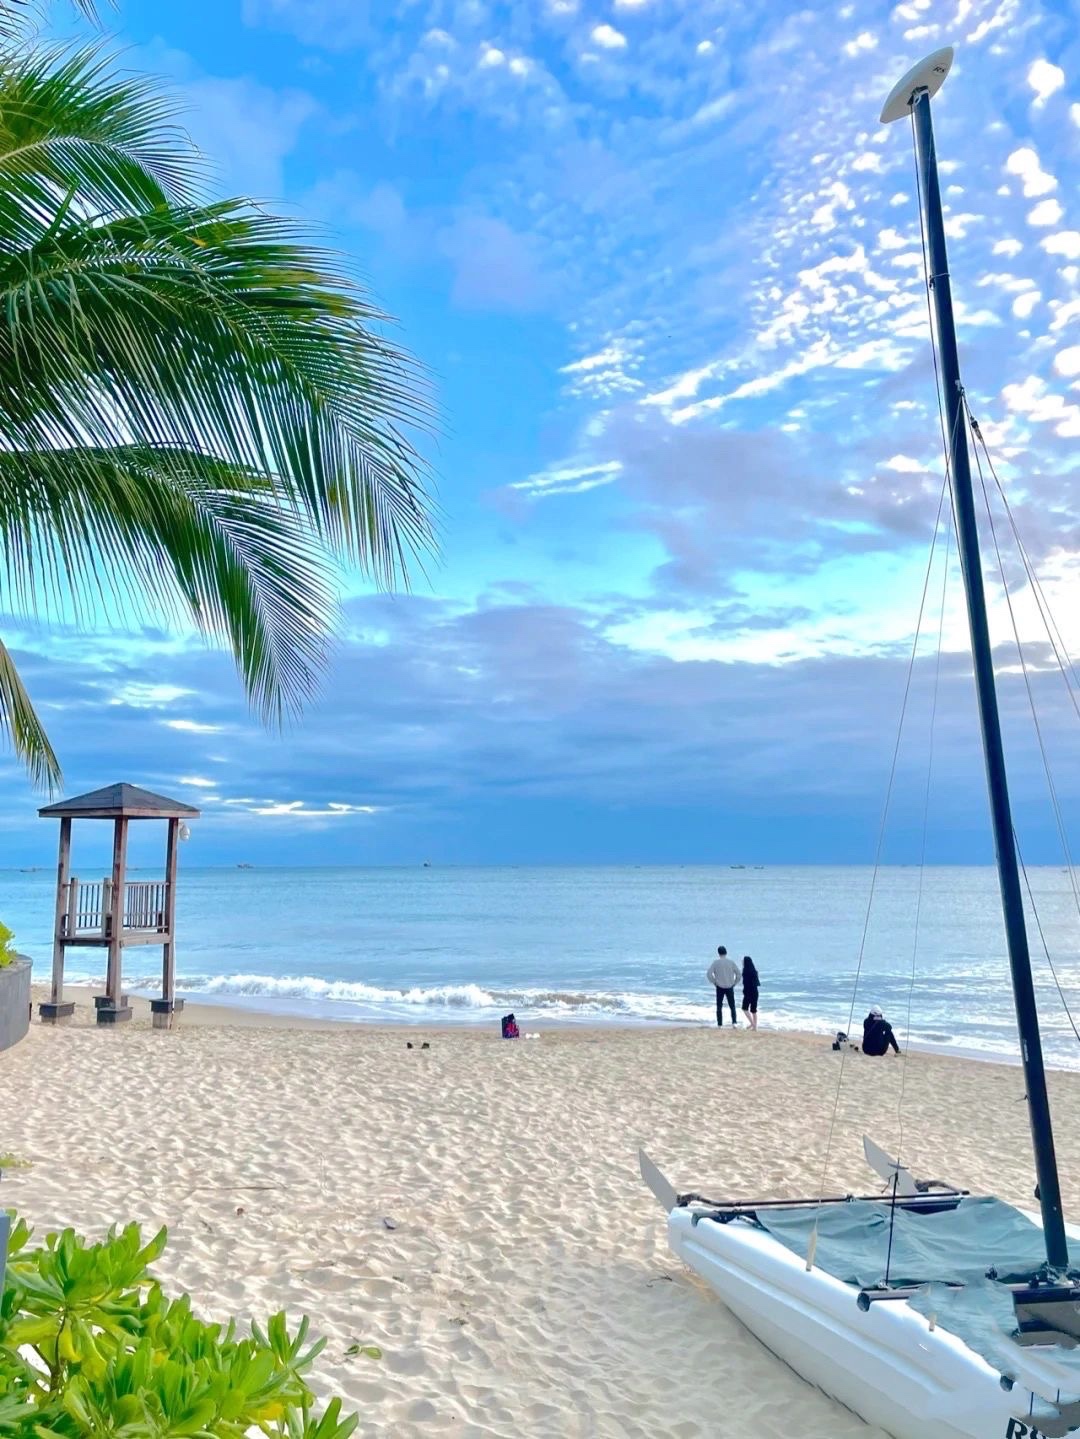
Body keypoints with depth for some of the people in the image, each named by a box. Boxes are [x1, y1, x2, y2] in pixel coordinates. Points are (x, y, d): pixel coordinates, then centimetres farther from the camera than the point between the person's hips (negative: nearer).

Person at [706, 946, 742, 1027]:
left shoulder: (715, 962, -6)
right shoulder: (731, 962, -2)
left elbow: (709, 974, -11)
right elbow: (739, 974, -3)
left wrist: (714, 982, 2)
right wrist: (734, 983, 7)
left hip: (720, 987, -1)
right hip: (730, 987, 1)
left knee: (719, 1007, 9)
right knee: (732, 1006, 10)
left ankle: (720, 1024, 7)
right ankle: (734, 1022, -3)